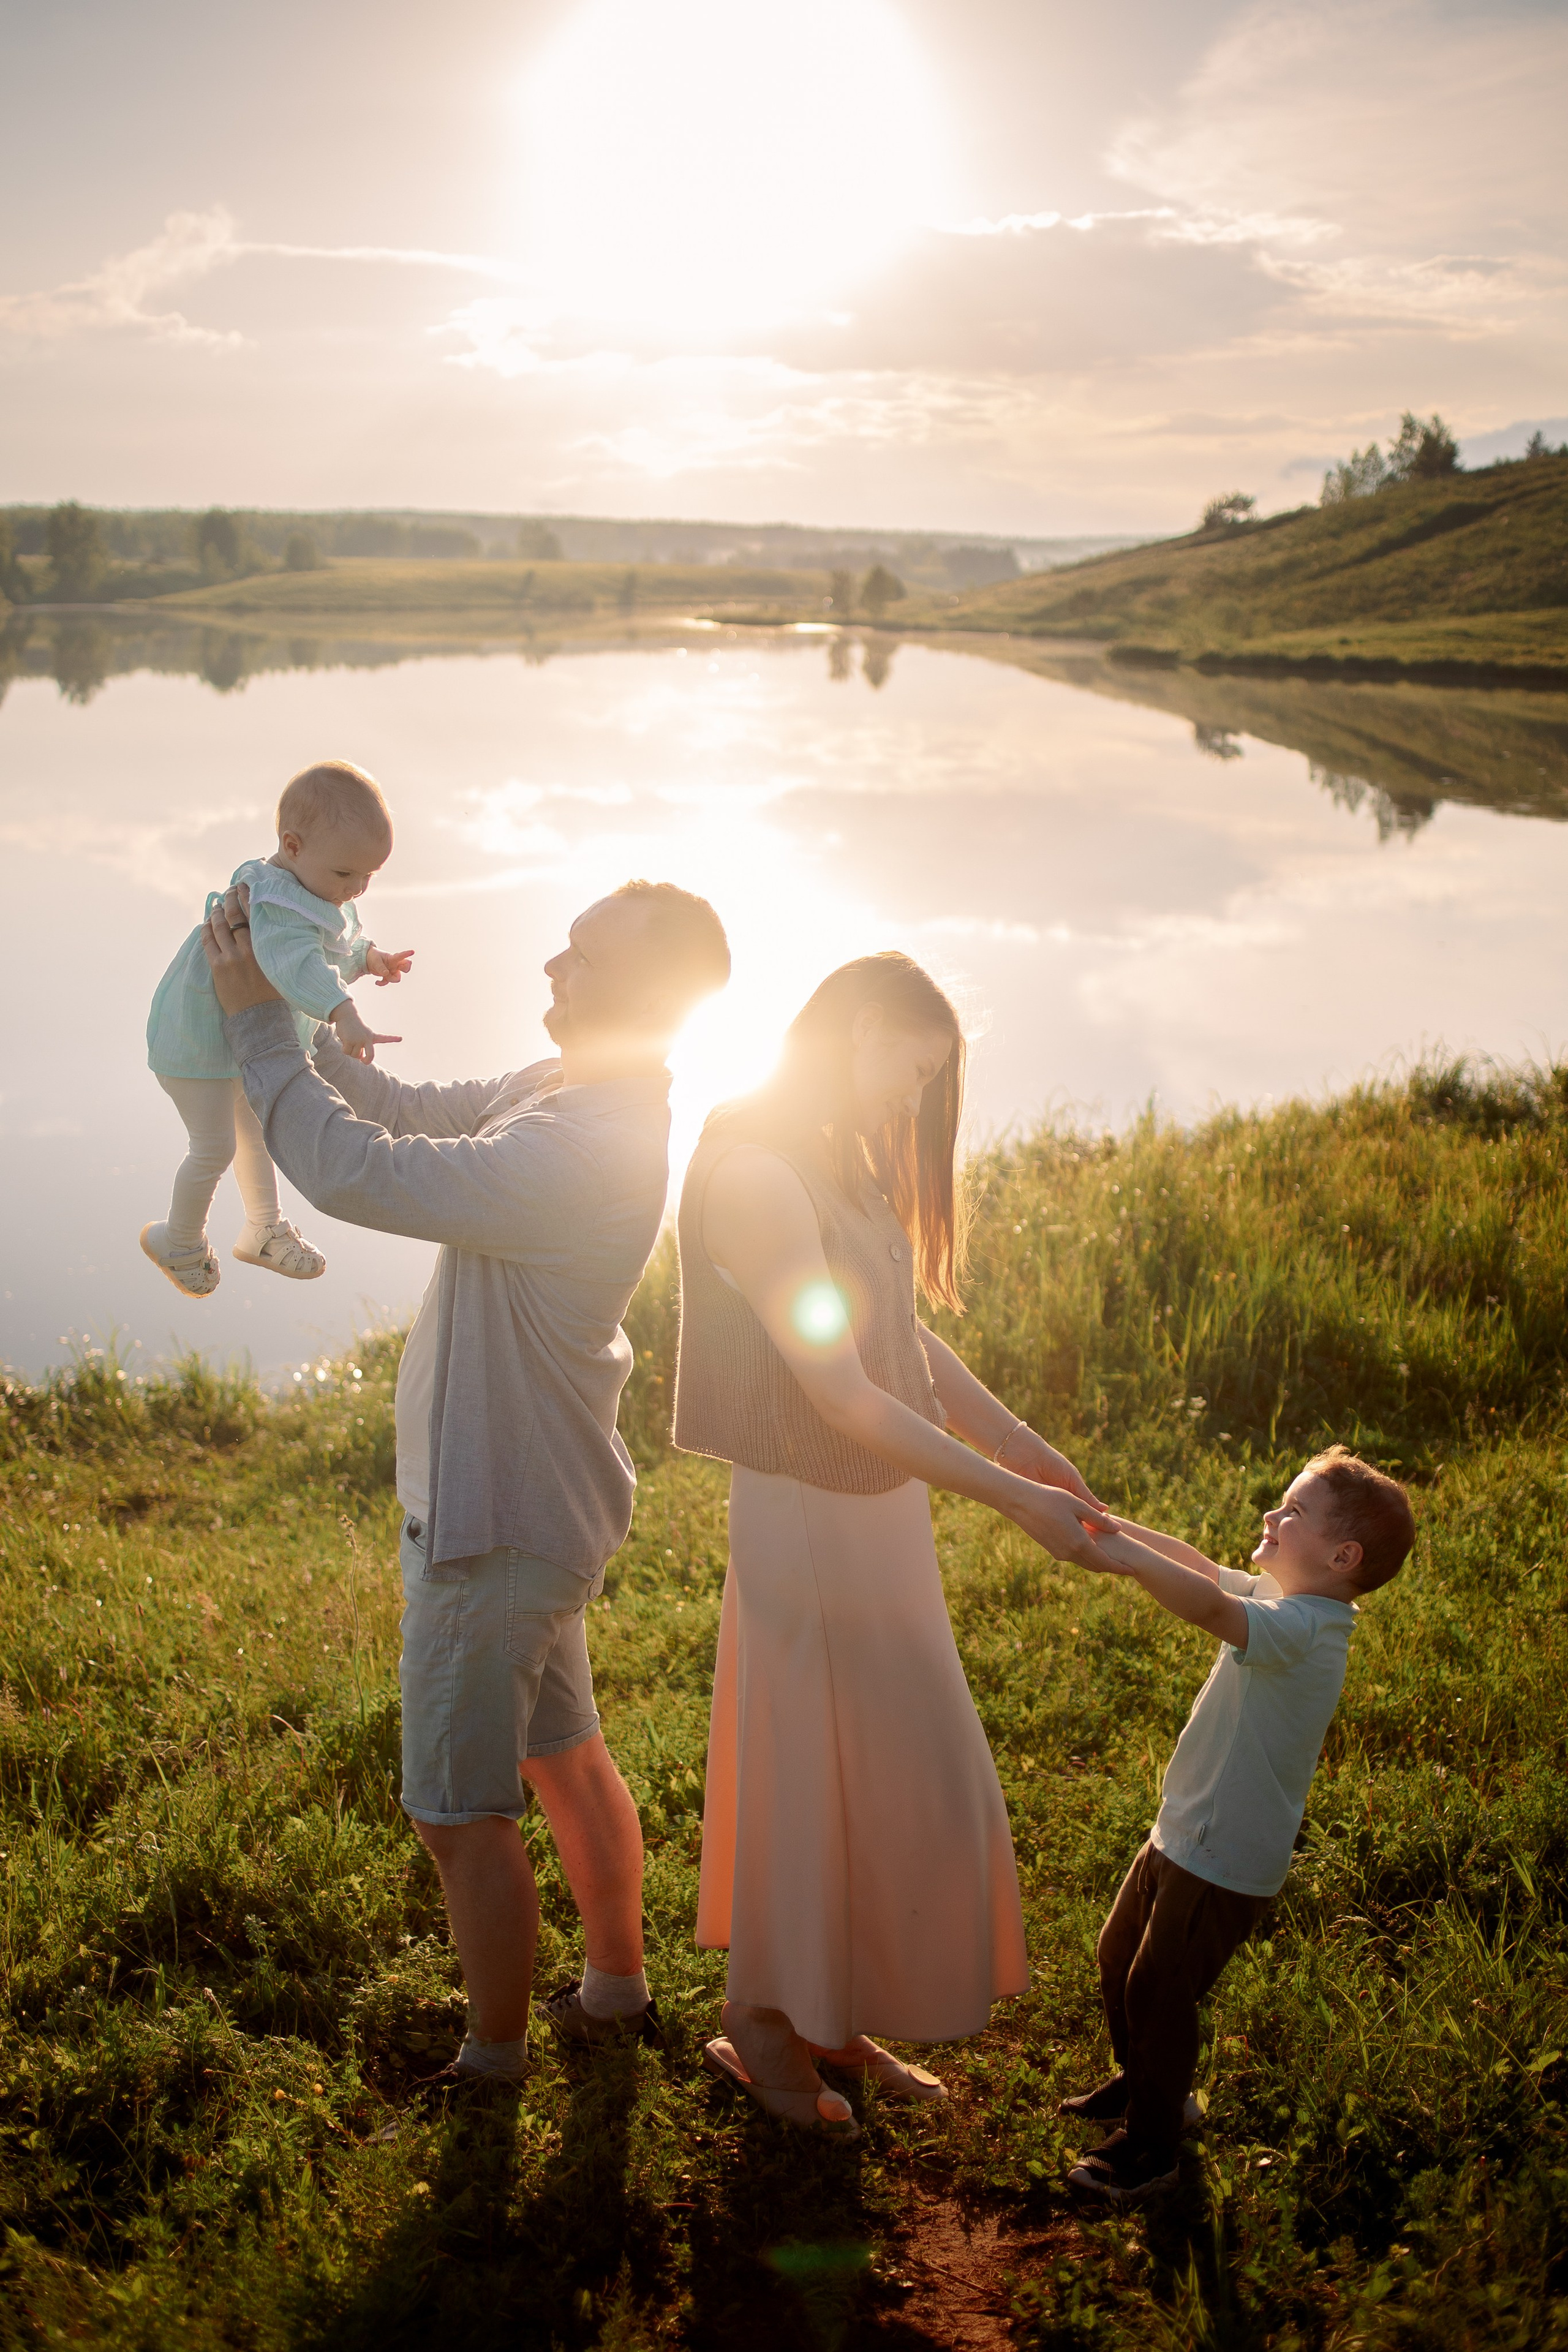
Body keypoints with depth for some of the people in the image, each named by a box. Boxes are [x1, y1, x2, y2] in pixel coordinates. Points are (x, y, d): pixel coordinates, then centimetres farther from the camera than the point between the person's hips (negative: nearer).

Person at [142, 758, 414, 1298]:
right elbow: (294, 960, -55)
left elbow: (335, 949, 15)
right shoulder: (274, 901, -36)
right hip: (201, 1037, -10)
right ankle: (181, 1243, 23)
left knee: (258, 1132, 23)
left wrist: (371, 958, -6)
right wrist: (343, 1013, -69)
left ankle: (264, 1232, 43)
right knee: (215, 1147, -2)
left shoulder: (326, 899, -3)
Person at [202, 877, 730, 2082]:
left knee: (462, 1811, 7)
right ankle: (618, 1984, 41)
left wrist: (259, 1023, -24)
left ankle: (494, 2062, 24)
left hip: (496, 1522, -10)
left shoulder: (587, 1148, -32)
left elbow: (363, 1173, -35)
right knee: (563, 1756, 24)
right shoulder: (566, 1091, 1)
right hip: (539, 1498, 10)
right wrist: (285, 1020, -5)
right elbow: (418, 1114, 8)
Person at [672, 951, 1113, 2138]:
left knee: (882, 1782, 19)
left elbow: (908, 1336, 9)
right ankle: (762, 2029, 28)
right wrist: (1011, 1495, -21)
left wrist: (1021, 1439, -2)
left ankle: (834, 2019, 36)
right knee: (808, 1778, 7)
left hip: (879, 1511, 9)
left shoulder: (844, 1163, 7)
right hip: (808, 1517, -9)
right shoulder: (754, 1173, -23)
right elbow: (845, 1397, -25)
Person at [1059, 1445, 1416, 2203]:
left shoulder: (1301, 1630, -29)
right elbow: (1203, 1567, 12)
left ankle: (1151, 2145, 23)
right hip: (1183, 1832, 9)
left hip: (1225, 1863, -9)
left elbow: (1210, 1606, -47)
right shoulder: (1282, 1599, 1)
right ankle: (1141, 2084, 45)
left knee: (1157, 1991, 4)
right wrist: (1117, 1528, 3)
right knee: (1119, 1957, 22)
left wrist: (1124, 1555, -47)